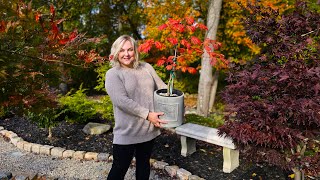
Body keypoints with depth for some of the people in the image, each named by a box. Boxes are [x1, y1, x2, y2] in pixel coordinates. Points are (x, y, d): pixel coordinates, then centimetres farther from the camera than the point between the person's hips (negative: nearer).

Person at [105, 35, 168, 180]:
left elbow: (162, 87, 10)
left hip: (149, 129, 5)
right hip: (127, 132, -4)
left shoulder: (146, 67, 5)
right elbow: (122, 101, -20)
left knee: (144, 163, 22)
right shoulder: (113, 74, -9)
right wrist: (147, 115, -22)